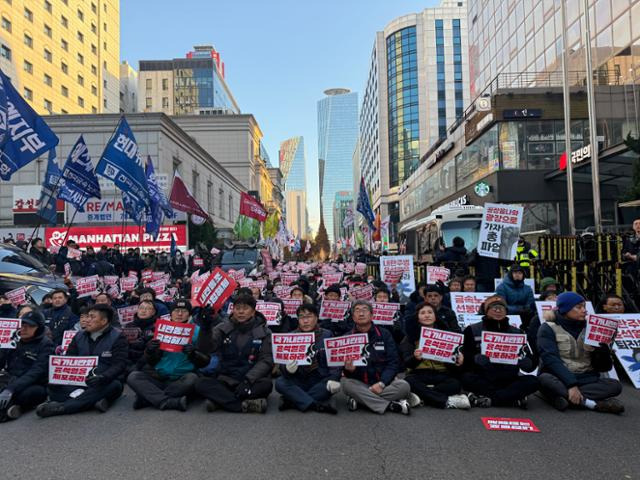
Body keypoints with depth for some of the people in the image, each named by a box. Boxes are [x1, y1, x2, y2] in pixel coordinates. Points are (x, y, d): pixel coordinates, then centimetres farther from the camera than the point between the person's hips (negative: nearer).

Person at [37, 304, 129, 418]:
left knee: (113, 385, -37)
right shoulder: (79, 336, 13)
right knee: (54, 386, -19)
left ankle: (61, 407, -39)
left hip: (105, 382, -4)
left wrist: (103, 377, -33)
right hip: (79, 382, 4)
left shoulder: (117, 337, -4)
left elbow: (120, 364, -14)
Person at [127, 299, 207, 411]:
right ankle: (171, 402, -29)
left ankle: (146, 399, -22)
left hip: (181, 380, -3)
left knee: (192, 378, -33)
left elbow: (205, 362, -2)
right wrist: (149, 352, -13)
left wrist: (193, 354, -23)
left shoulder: (197, 331, 4)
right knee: (133, 377, -19)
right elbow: (151, 362, 10)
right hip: (159, 377, 3)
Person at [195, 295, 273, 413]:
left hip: (251, 381, -1)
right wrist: (206, 329, -25)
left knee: (266, 384, -32)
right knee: (201, 383, -26)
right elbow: (205, 349, -7)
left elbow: (266, 360, -5)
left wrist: (248, 380, -20)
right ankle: (244, 405, -35)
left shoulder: (264, 332, 2)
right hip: (225, 380, 1)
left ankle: (219, 399, -28)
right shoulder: (223, 328, 5)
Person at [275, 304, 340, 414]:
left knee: (332, 386, -30)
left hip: (320, 381, -1)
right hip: (298, 381, 1)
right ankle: (316, 405, -29)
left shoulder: (327, 335, 0)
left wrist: (333, 379, -26)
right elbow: (283, 364, -4)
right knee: (280, 383, -25)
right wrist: (287, 370, -29)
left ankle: (292, 401, -23)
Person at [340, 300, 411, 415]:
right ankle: (390, 406, -26)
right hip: (359, 384, 0)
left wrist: (381, 383, -20)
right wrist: (348, 370, -27)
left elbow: (393, 362, -4)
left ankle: (360, 399, -20)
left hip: (383, 381, 0)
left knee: (404, 386, -25)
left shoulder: (384, 335, 2)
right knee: (345, 382, -30)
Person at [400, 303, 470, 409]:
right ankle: (448, 401, -28)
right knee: (408, 381, -34)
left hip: (441, 374, 1)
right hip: (419, 374, -1)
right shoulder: (411, 335, 7)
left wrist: (457, 363, -16)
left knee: (455, 384, -29)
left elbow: (451, 362, 8)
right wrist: (415, 358, -28)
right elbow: (407, 363, -4)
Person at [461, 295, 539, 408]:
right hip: (482, 380, -2)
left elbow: (530, 366, 7)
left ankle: (488, 399, -25)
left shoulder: (516, 332, 13)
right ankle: (515, 397, -21)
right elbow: (463, 358, -2)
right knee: (467, 378, -32)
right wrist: (476, 359, -22)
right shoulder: (472, 330, 7)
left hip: (508, 380, 2)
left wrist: (523, 359, -15)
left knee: (533, 381, -23)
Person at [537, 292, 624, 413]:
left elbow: (605, 366, 7)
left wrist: (604, 348, -14)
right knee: (545, 379, -36)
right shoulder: (549, 329, -3)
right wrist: (571, 384, -29)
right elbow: (551, 359, -17)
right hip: (559, 378, -4)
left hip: (585, 379, 4)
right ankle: (593, 403, -31)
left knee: (615, 385, -22)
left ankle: (566, 397, -30)